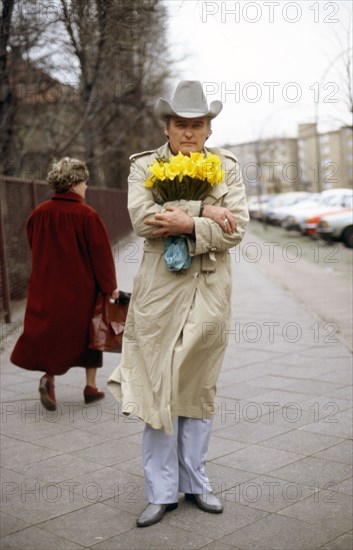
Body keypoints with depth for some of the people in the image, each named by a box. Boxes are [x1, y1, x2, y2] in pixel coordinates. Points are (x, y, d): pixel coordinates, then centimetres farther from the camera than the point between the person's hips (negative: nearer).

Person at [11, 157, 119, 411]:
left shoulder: (39, 213, -1)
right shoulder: (87, 215, -16)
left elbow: (34, 249, 10)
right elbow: (101, 253, -12)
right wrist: (110, 286, -2)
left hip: (47, 287, 3)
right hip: (82, 288, -3)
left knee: (50, 330, 12)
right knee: (89, 332, 13)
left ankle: (49, 377, -10)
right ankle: (91, 386, 20)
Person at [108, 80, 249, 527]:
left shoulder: (227, 166, 9)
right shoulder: (144, 165, 5)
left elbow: (236, 227, -4)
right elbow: (142, 218, -13)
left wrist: (186, 226, -17)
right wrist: (204, 211, -16)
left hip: (210, 291, 2)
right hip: (161, 290, -2)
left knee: (199, 387, 11)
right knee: (159, 388, 1)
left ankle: (195, 482, 26)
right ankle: (161, 491, 14)